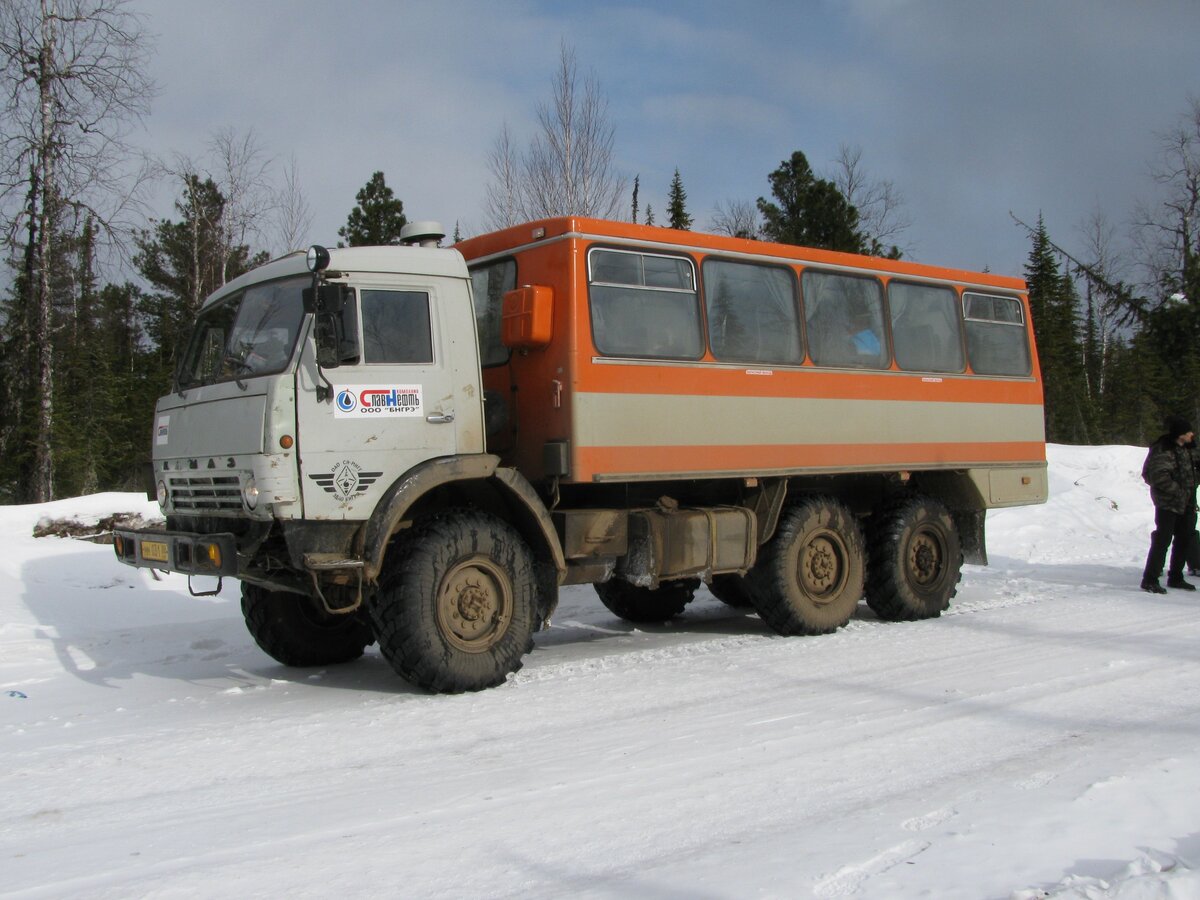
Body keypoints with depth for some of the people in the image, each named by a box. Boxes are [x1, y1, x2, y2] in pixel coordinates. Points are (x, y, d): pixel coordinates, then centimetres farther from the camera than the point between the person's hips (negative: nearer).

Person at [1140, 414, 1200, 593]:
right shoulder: (1163, 450, -17)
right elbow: (1159, 476, -23)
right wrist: (1179, 492, -21)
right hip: (1168, 503, -9)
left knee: (1184, 539, 14)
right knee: (1163, 540, -10)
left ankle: (1175, 578, 26)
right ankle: (1150, 580, -6)